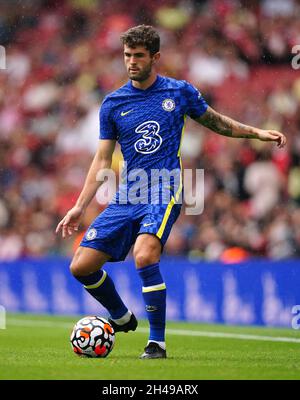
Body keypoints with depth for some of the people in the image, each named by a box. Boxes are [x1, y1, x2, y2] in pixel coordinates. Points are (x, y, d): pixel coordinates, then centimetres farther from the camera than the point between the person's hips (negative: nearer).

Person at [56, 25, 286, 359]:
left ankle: (157, 342, -18)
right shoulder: (113, 104, 7)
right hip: (126, 197, 4)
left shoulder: (180, 92, 4)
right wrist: (80, 207, 6)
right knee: (82, 266, -4)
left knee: (144, 256, -30)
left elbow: (214, 121, 21)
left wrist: (257, 133, 13)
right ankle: (121, 318, 24)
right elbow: (102, 161, 11)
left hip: (164, 192, -4)